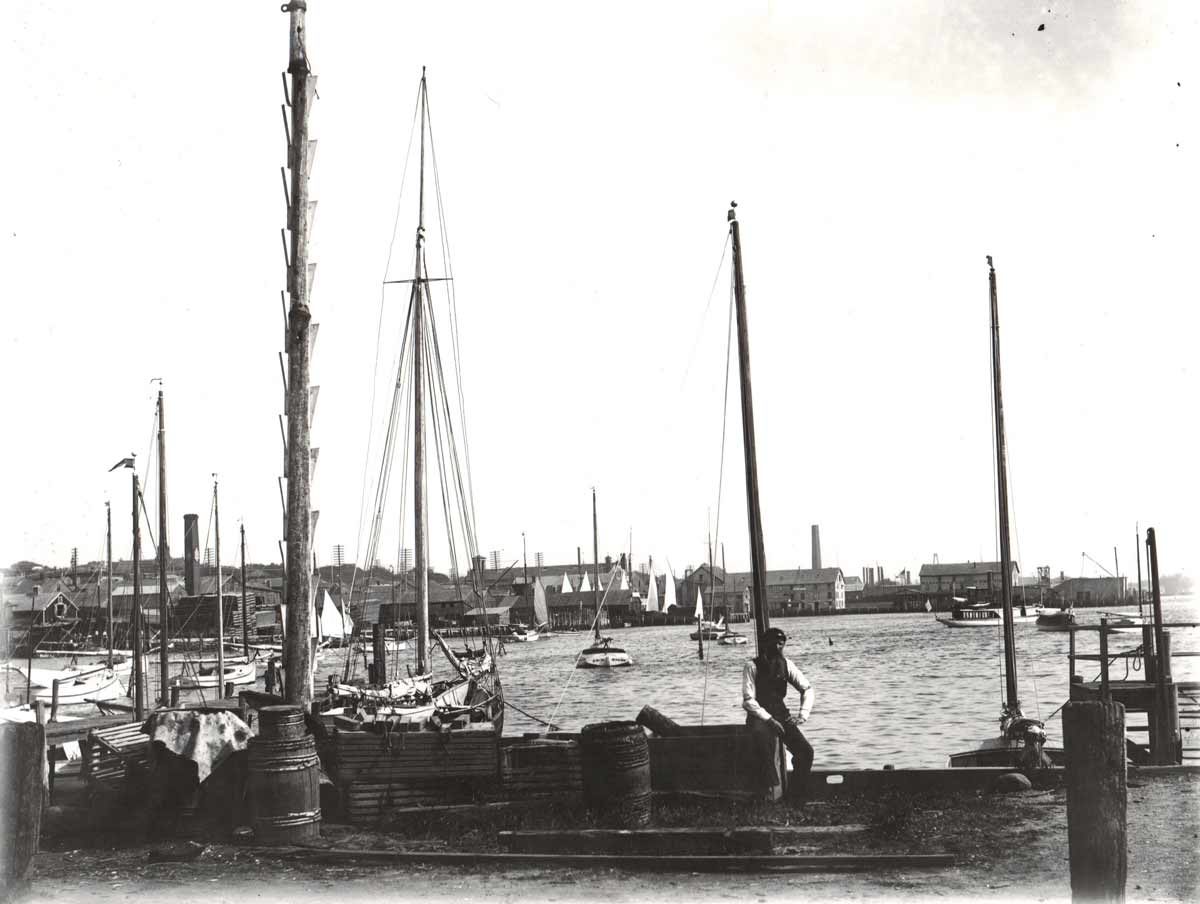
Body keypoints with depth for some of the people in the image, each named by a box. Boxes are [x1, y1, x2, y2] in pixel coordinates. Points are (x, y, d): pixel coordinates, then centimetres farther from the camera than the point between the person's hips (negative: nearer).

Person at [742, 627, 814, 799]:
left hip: (781, 714, 5)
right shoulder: (752, 666, -9)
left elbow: (807, 689, 10)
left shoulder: (785, 664, 5)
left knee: (806, 751, -16)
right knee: (771, 749, -36)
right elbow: (748, 701, -14)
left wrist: (802, 715, -5)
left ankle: (797, 795, -3)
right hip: (758, 718, -5)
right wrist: (769, 720, -23)